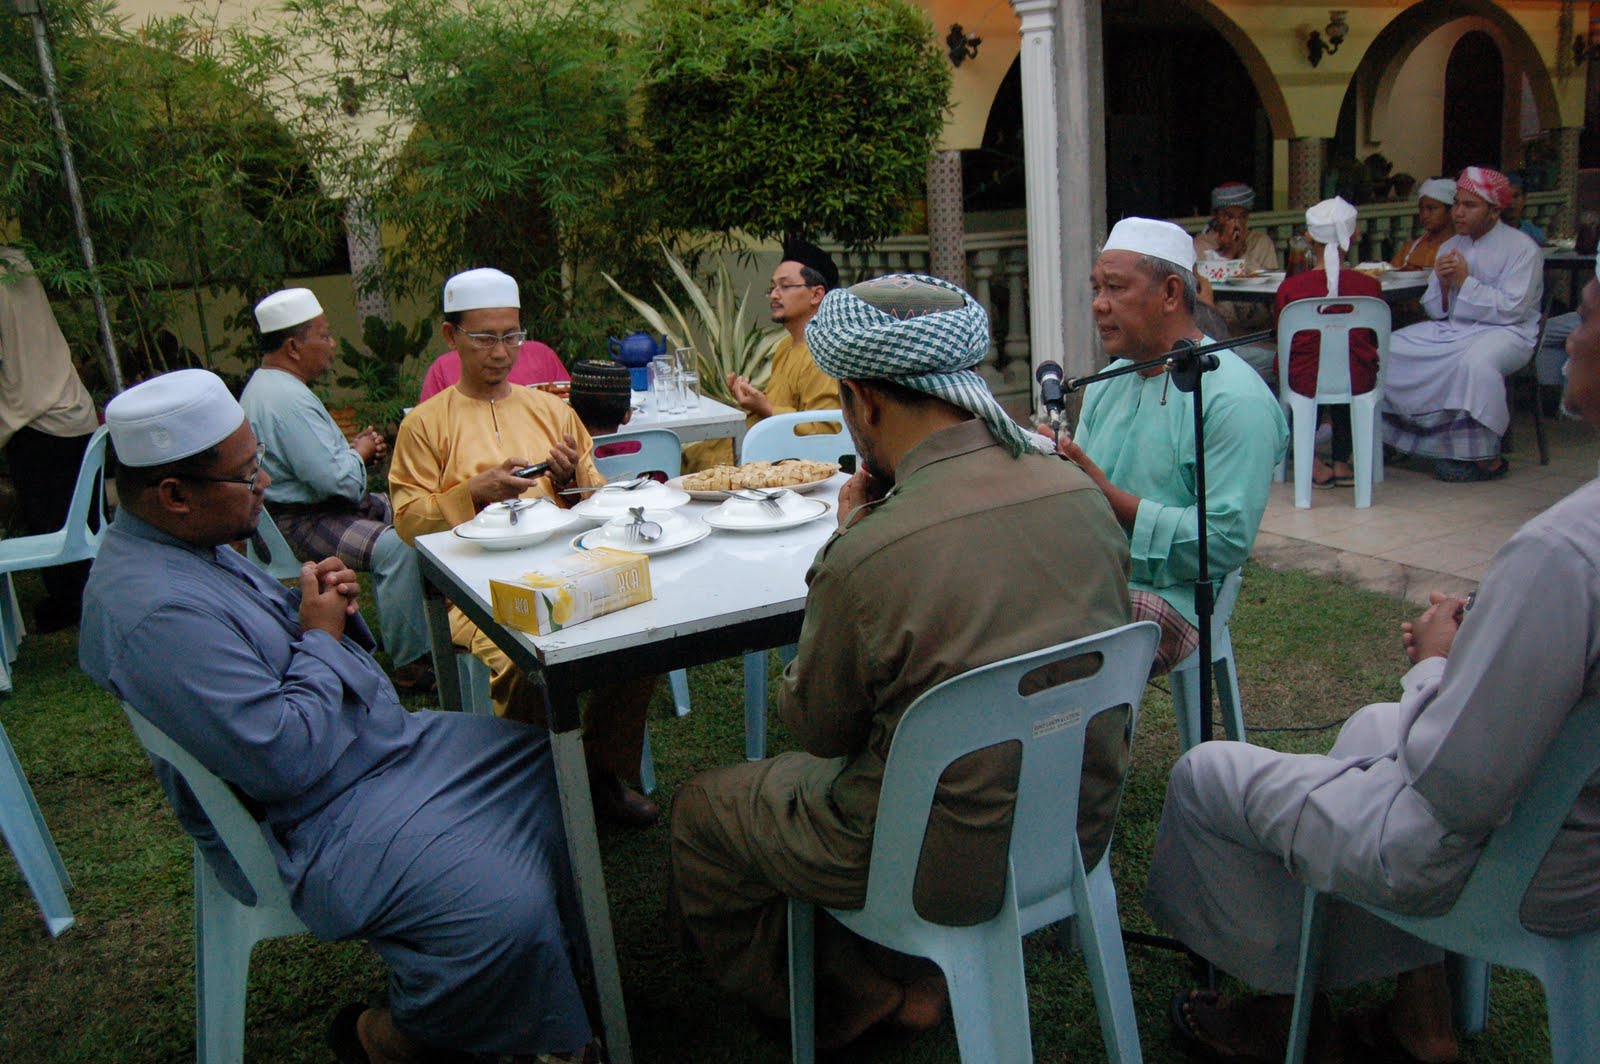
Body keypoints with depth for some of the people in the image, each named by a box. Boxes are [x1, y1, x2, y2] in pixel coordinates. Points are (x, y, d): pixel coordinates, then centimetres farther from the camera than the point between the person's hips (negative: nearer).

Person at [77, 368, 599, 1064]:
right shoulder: (156, 612, -28)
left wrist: (316, 605, -1)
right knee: (503, 909, -27)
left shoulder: (191, 542, 5)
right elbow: (284, 762, -30)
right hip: (312, 822, -11)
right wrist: (321, 636, -15)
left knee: (545, 761, 9)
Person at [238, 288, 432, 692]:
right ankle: (411, 666, -22)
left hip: (313, 504, 12)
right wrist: (359, 453, -7)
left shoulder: (268, 384, 13)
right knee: (397, 547, -29)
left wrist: (354, 448, 8)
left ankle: (426, 622, 19)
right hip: (299, 523, -12)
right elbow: (335, 478, -28)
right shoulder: (286, 399, -24)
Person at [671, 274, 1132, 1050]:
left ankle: (847, 993, 27)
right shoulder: (1082, 495, -9)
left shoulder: (870, 554, -29)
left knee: (700, 810, 14)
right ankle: (904, 977, 31)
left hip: (954, 868, -7)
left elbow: (818, 729, -11)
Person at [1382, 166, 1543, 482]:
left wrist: (1465, 282, -16)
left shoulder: (1522, 248, -5)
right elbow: (1435, 311, 12)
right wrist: (1443, 284, -9)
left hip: (1504, 332, -6)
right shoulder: (1450, 246, 13)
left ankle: (1486, 458, -28)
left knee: (1475, 361, -39)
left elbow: (1510, 310, -16)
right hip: (1451, 329, 7)